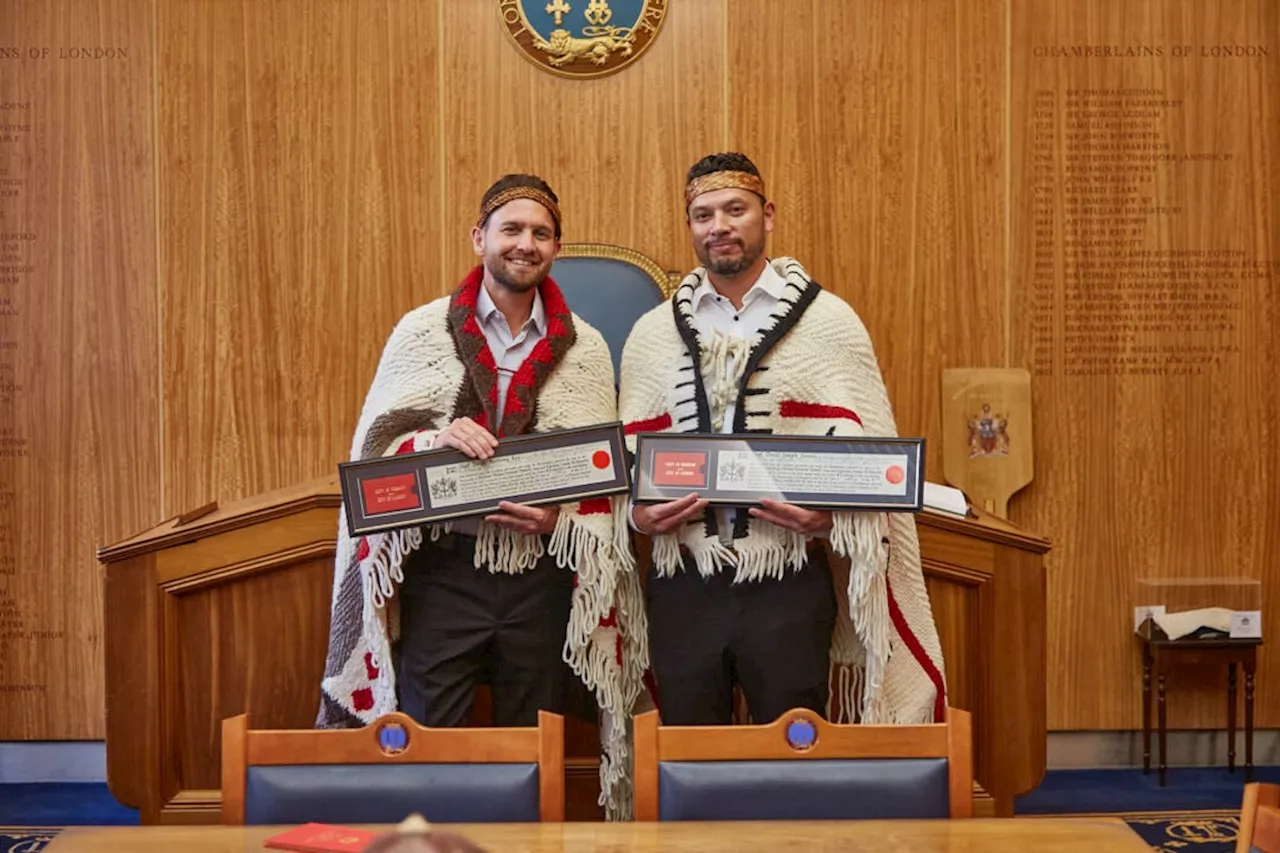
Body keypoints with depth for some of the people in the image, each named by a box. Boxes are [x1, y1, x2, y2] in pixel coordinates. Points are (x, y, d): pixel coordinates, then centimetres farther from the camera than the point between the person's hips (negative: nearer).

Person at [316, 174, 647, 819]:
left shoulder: (584, 349, 7)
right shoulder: (423, 331, 4)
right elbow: (376, 447, 1)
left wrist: (559, 513, -14)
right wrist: (436, 439, -19)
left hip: (540, 574, 2)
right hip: (441, 570, -1)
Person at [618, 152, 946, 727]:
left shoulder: (827, 320, 4)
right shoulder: (652, 333, 12)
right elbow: (624, 458, 12)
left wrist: (827, 514, -18)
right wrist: (638, 512, -7)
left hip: (789, 585, -2)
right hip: (682, 585, 3)